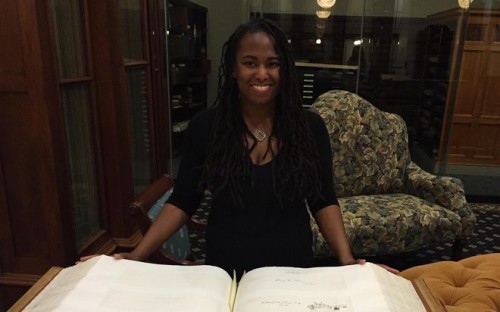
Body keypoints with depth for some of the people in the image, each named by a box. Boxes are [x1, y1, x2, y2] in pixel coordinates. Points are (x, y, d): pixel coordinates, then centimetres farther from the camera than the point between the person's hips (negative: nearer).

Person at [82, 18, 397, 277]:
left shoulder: (310, 126, -10)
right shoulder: (205, 126, -11)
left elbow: (323, 201, -4)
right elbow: (182, 201, -5)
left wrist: (346, 259, -17)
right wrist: (137, 255, -14)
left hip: (291, 267, 0)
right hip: (225, 268, 1)